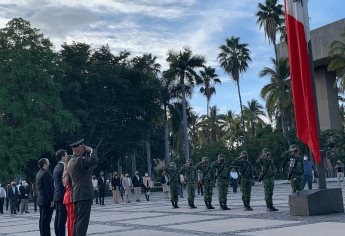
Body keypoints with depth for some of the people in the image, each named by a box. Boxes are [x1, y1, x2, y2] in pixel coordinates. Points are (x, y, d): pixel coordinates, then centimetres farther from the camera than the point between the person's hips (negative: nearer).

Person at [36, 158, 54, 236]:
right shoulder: (46, 173, -15)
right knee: (46, 219, -9)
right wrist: (51, 200, -18)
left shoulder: (39, 173, 16)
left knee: (42, 219, 13)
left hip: (40, 200, 10)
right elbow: (49, 188, -19)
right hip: (47, 200, -10)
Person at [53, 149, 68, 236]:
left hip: (57, 196, 10)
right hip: (63, 195, -10)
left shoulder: (56, 168, 16)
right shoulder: (63, 167, -13)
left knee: (58, 218, 11)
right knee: (62, 218, -9)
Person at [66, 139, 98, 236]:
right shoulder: (80, 160, -12)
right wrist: (91, 150, -11)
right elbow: (94, 160, -28)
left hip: (75, 196, 10)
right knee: (82, 221, -10)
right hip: (84, 195, -10)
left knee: (77, 221, 12)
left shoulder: (70, 162, 19)